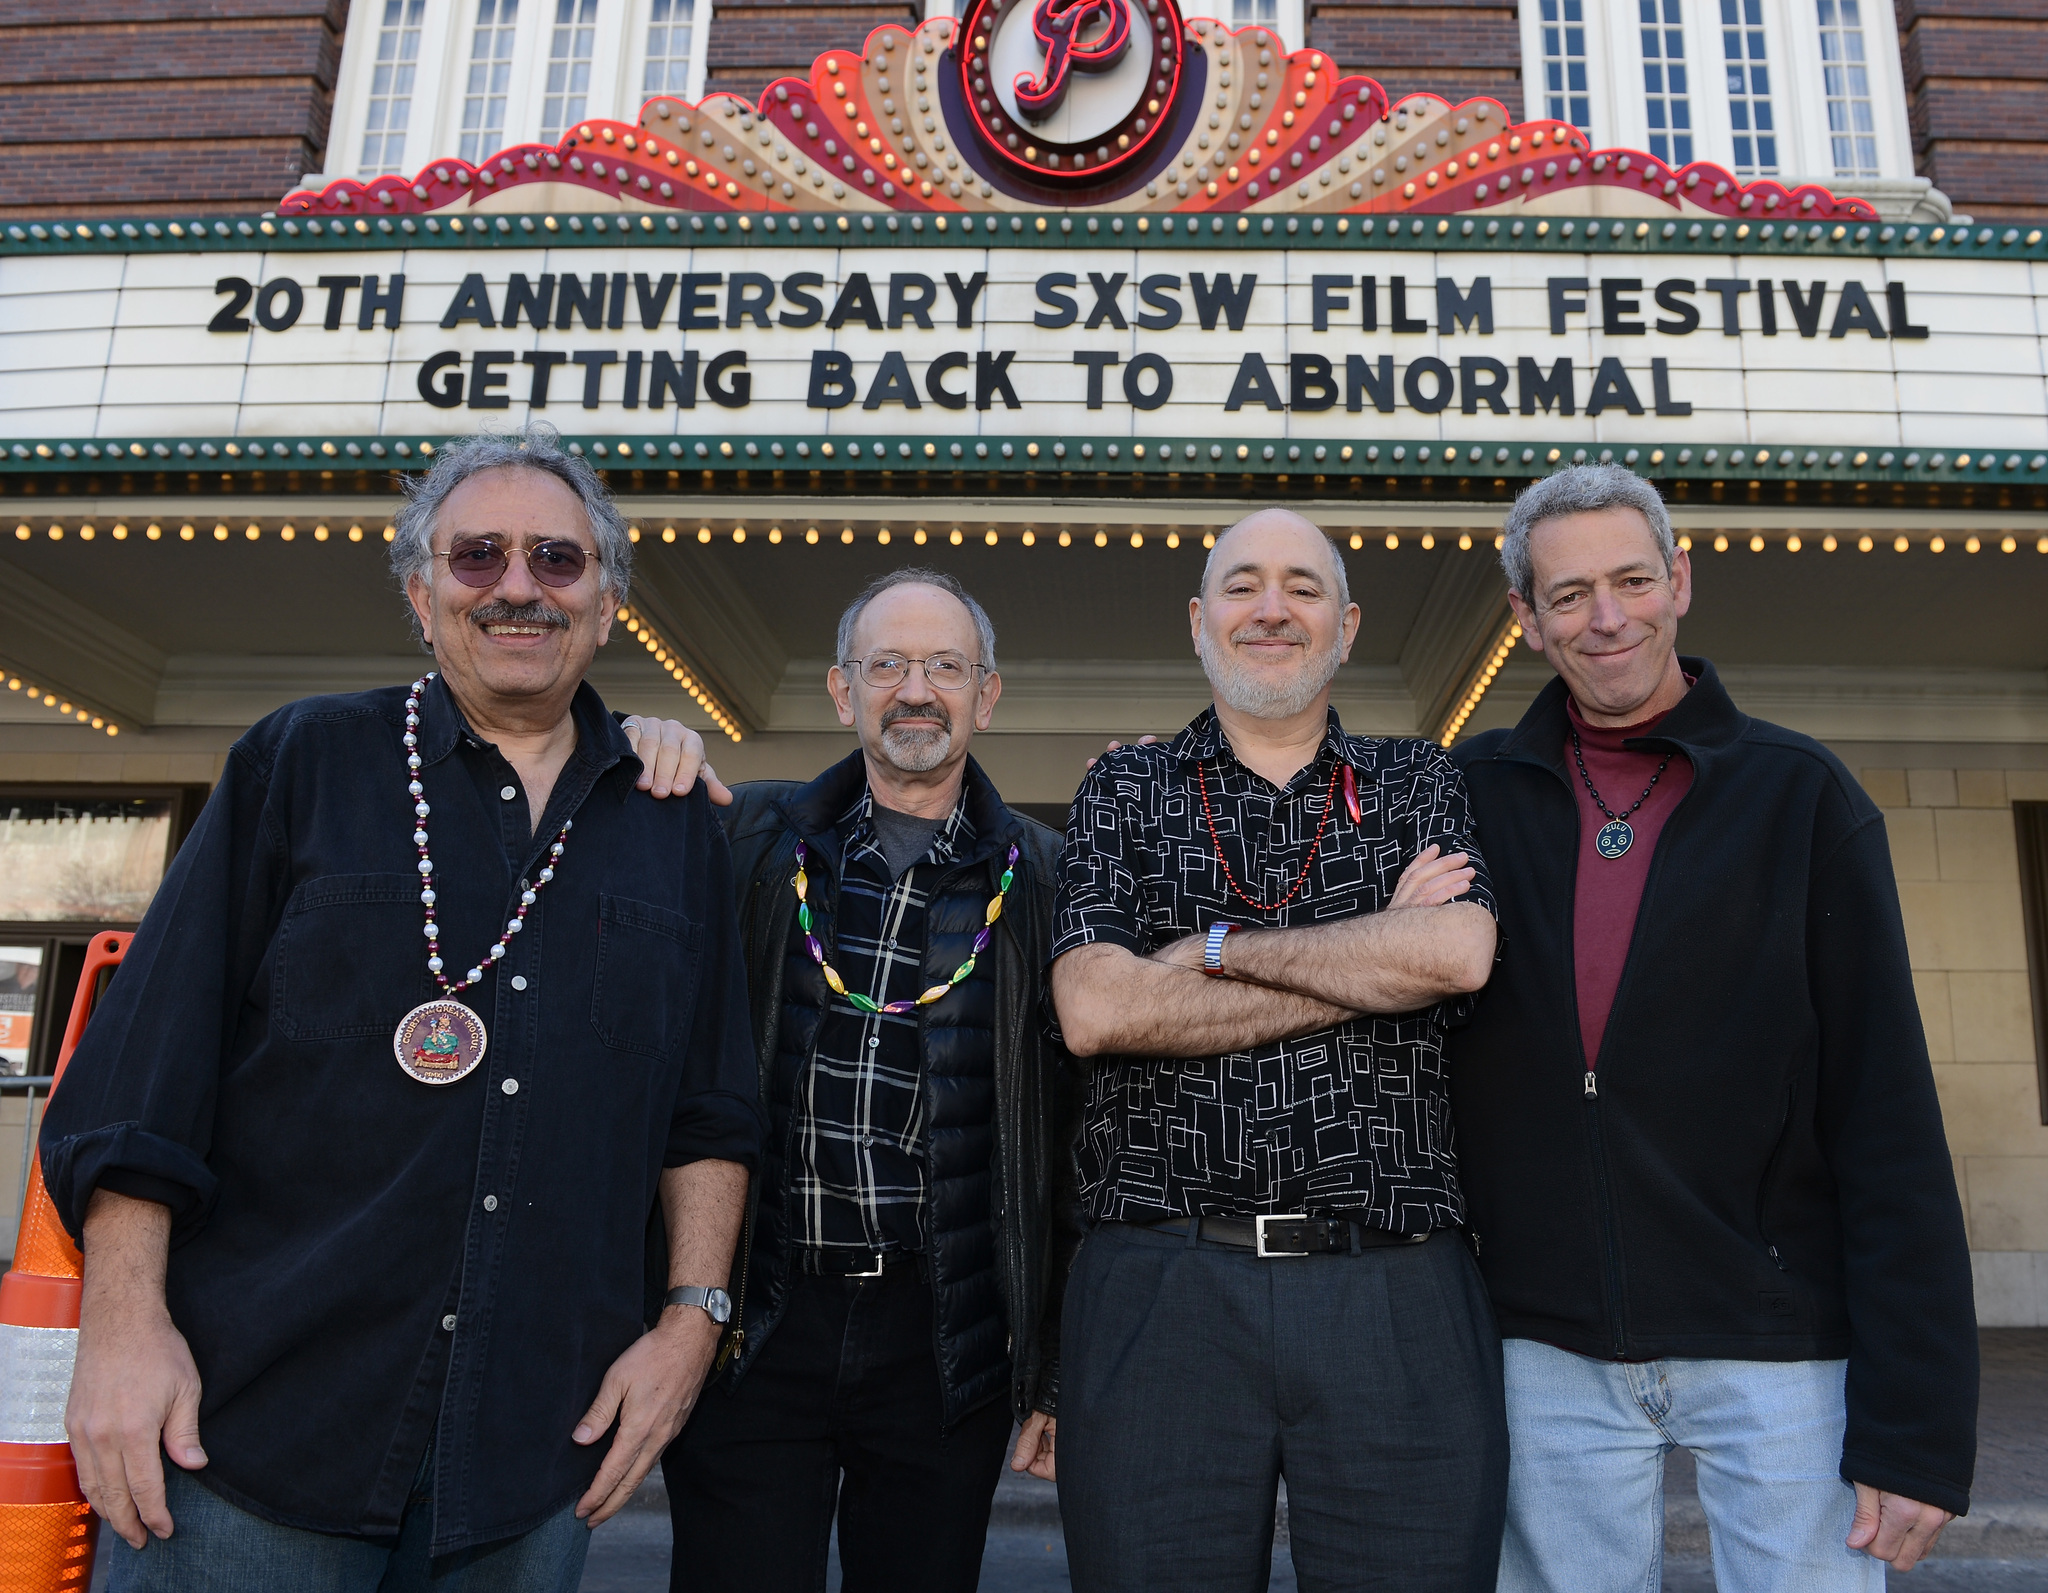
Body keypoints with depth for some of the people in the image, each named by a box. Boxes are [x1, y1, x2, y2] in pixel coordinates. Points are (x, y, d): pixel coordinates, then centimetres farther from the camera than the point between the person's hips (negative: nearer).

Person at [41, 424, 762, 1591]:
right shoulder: (305, 762, 3)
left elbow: (709, 1112, 8)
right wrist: (125, 1319, -8)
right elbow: (153, 1051, -1)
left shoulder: (675, 826, 8)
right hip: (249, 1414, -1)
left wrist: (692, 1316, 0)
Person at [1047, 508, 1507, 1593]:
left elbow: (1457, 953, -11)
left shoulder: (1420, 786, 10)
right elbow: (1093, 1009, -8)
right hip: (1161, 1288, 0)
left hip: (1395, 1294, 1)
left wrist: (1214, 946, -7)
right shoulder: (1124, 793, 8)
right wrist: (1376, 959, -7)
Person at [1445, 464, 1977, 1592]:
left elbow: (1886, 1112, -6)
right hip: (1549, 1353, 2)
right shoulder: (1474, 793, 2)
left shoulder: (1800, 796, -2)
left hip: (1779, 1345, -1)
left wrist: (1916, 1419, -9)